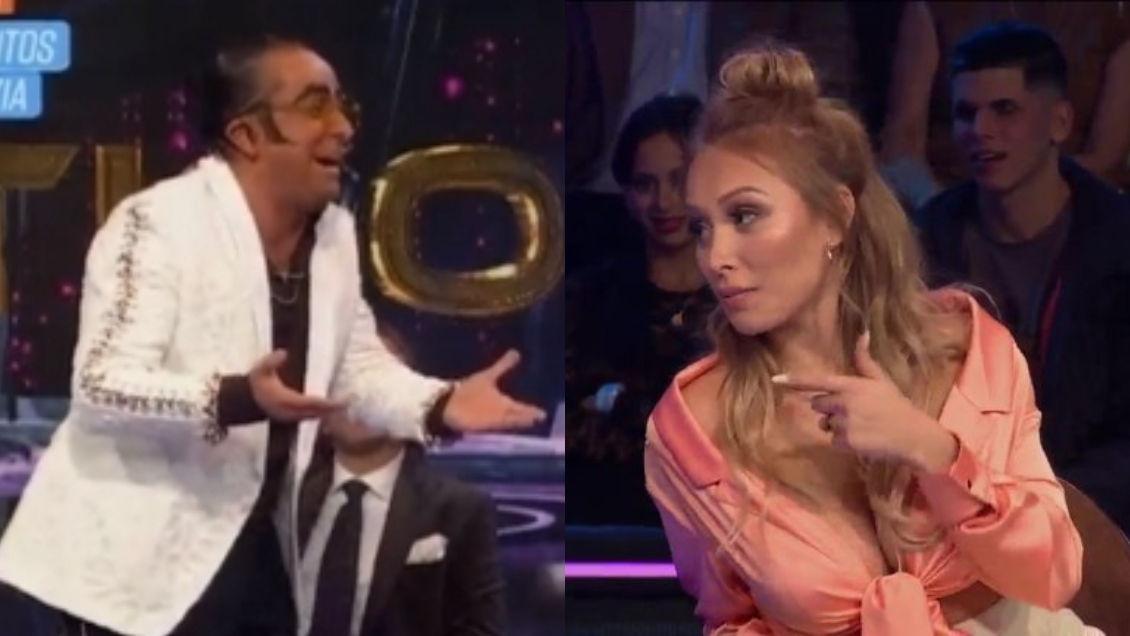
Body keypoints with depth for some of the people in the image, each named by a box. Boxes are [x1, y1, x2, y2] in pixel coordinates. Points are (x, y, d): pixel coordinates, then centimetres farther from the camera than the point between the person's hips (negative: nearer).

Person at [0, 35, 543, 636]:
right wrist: (236, 399, -38)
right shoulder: (158, 223, -17)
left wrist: (440, 404, -4)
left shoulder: (335, 233, 7)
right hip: (137, 561, -8)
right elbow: (100, 386, -24)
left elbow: (357, 366, 16)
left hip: (247, 547, 8)